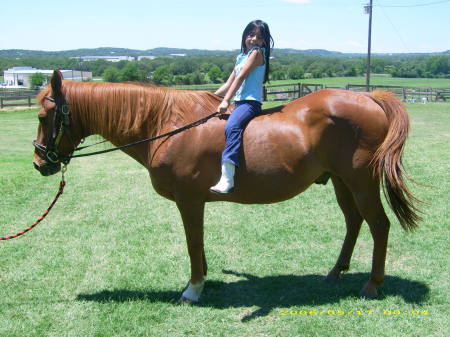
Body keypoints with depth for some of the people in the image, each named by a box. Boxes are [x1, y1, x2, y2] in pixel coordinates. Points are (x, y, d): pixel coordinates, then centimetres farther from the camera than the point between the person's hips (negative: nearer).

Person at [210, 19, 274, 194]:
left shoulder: (257, 52, -2)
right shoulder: (241, 57, 22)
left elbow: (240, 78, -11)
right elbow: (228, 84, 24)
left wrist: (226, 101, -16)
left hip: (251, 102, -10)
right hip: (239, 102, 10)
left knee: (232, 127, -34)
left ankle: (227, 180, -45)